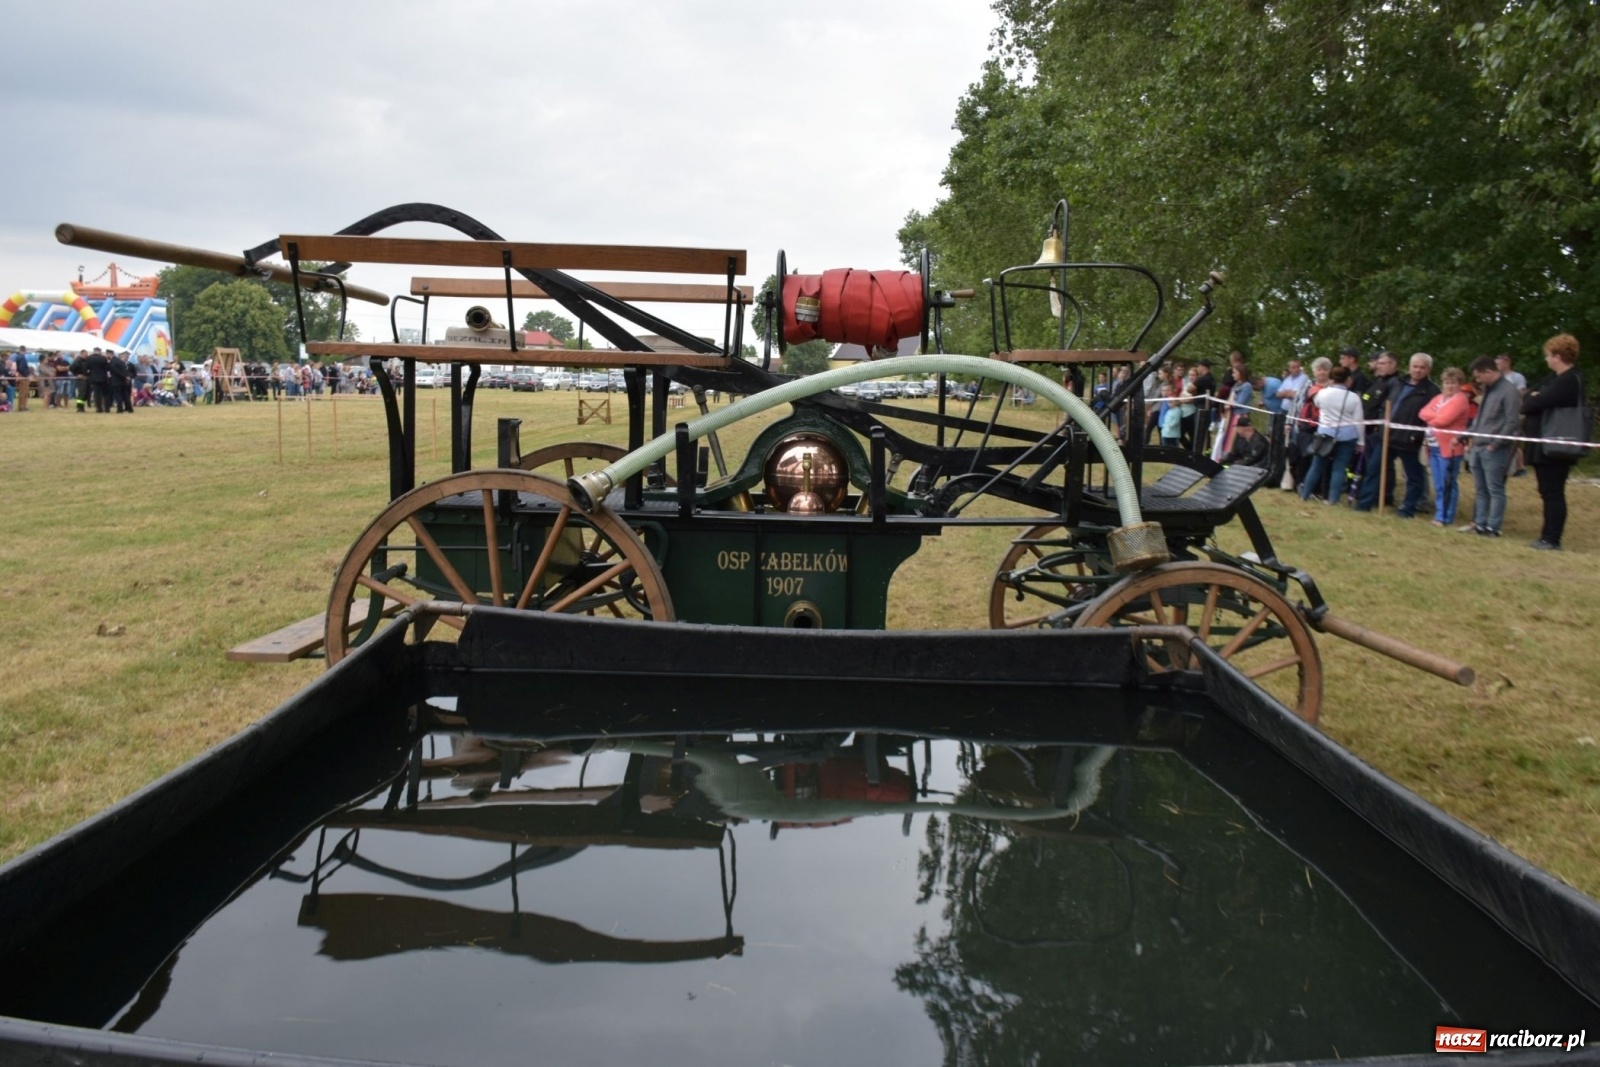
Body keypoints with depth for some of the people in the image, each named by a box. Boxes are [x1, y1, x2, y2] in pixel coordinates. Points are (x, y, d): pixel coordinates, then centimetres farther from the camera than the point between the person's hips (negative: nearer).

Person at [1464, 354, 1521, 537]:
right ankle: (1480, 523, 17)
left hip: (1494, 450, -8)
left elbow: (1512, 422, -14)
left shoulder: (1508, 391, -10)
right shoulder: (1487, 390, 16)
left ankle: (1493, 527, 0)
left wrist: (1495, 444, -15)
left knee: (1495, 490, -2)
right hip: (1478, 447, 8)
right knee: (1481, 489, 11)